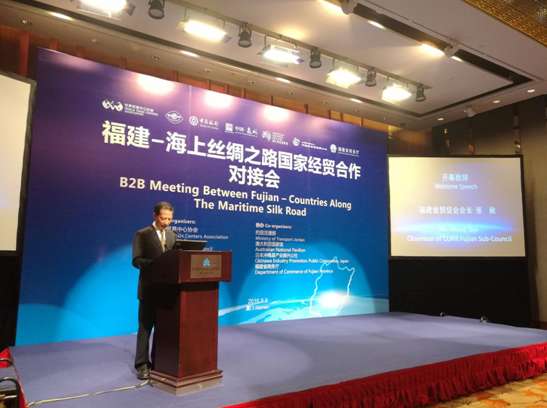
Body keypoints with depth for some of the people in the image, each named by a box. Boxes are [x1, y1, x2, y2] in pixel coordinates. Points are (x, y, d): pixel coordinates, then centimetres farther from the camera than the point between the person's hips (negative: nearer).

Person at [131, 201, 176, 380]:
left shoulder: (172, 235, 10)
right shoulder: (142, 234, -5)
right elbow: (136, 261, -12)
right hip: (149, 288, -5)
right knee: (145, 327, 3)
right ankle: (142, 365, 12)